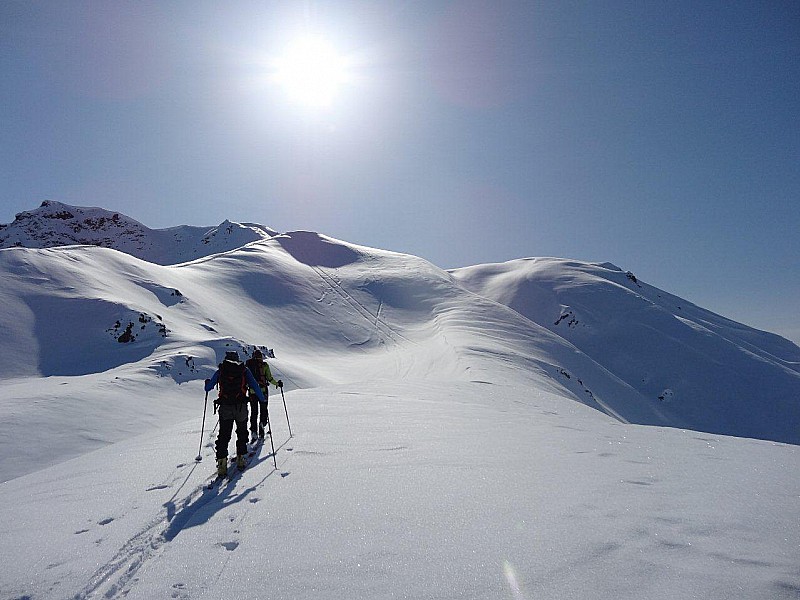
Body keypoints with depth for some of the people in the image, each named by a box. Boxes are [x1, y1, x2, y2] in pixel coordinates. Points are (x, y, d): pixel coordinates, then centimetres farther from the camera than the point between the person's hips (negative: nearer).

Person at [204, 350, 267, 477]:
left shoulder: (220, 371, 8)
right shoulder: (244, 370, 5)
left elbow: (208, 388, 14)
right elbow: (254, 386, 0)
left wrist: (207, 383, 37)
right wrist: (263, 399, 11)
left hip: (225, 407, 1)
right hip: (241, 407, -1)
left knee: (223, 435, 6)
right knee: (242, 433, 18)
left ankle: (222, 462, -3)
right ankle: (240, 458, 17)